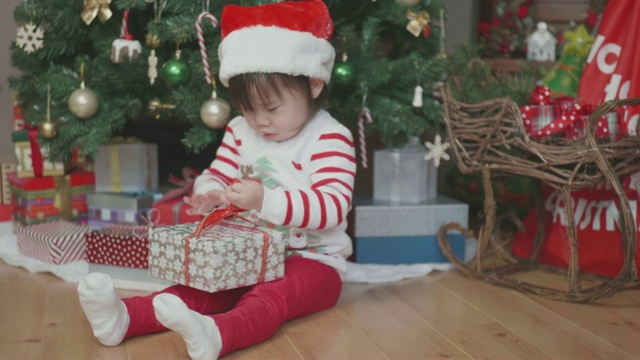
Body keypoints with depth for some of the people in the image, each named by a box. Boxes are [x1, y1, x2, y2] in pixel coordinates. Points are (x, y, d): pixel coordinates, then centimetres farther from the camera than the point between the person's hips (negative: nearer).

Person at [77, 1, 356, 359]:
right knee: (203, 283, -19)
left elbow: (334, 206, -23)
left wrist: (266, 201, -35)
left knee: (271, 296, -35)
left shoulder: (330, 138, -13)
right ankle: (126, 316, -39)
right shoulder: (240, 131, 8)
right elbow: (216, 176, 12)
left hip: (312, 262, -5)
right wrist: (210, 197, -15)